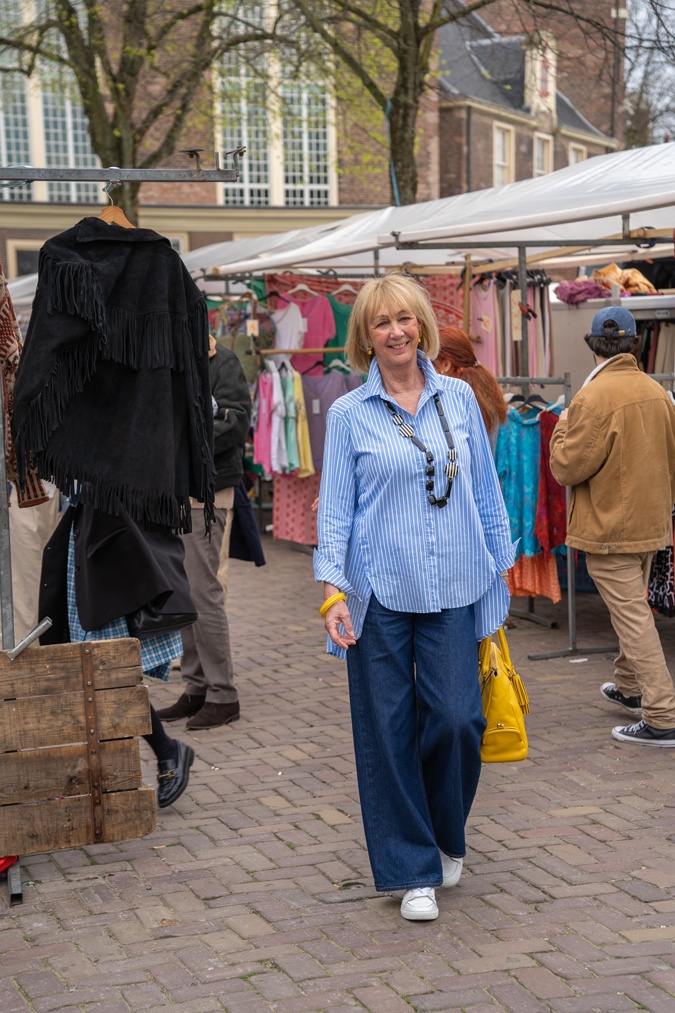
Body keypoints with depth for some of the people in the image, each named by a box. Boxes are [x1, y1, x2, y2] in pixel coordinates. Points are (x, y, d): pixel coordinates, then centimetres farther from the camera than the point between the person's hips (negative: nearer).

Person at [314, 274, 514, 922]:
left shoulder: (459, 399, 8)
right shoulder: (348, 414, 2)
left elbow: (484, 489, 13)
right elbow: (335, 507, 1)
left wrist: (499, 569, 11)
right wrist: (332, 589, -9)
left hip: (453, 590, 1)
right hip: (380, 594, -1)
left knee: (456, 718, -5)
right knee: (387, 730, 1)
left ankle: (445, 836, 24)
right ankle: (412, 870, 14)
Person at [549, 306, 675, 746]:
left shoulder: (594, 397, -20)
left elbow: (568, 467, -17)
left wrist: (562, 429, 2)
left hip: (610, 527, -7)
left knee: (632, 617, -5)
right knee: (634, 607, 24)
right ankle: (629, 688, 41)